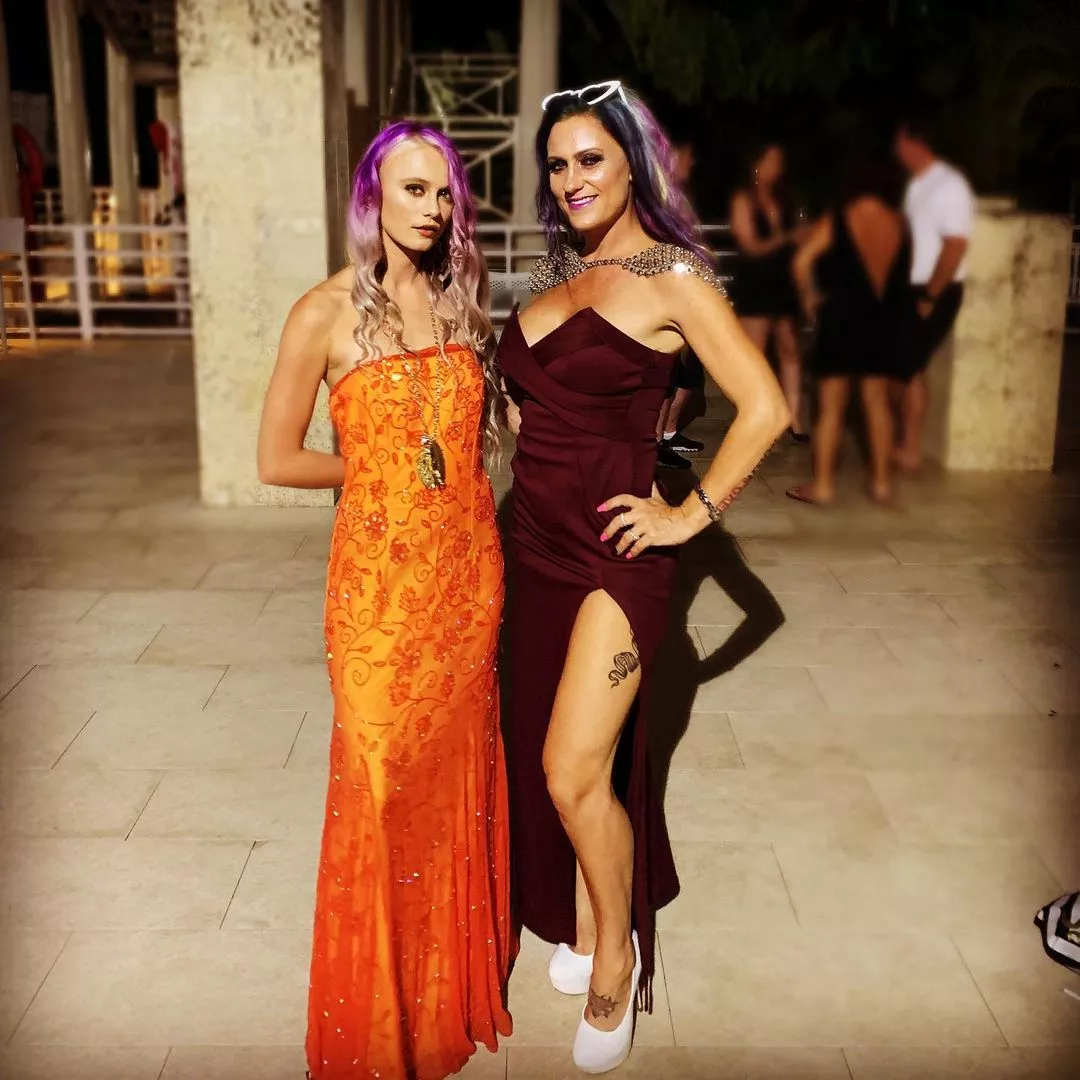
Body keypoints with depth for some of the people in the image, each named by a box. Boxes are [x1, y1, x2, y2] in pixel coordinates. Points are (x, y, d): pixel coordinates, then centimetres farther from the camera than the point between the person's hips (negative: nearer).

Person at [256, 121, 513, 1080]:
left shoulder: (463, 302, 6)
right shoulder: (327, 314, -8)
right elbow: (278, 460, -6)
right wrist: (387, 471, 1)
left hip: (469, 567, 4)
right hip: (381, 572, -4)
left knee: (458, 762, 14)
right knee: (383, 773, 5)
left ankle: (457, 964, 36)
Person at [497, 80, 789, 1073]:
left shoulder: (673, 276, -9)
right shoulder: (557, 275, 13)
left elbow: (767, 408, -13)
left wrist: (690, 514, -12)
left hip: (612, 545, -7)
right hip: (539, 540, 7)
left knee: (575, 771, -11)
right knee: (557, 758, 16)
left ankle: (616, 952, 14)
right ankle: (581, 929, 35)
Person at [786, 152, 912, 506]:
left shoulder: (835, 222, -10)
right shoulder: (899, 223, -1)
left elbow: (802, 262, -17)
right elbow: (905, 271, 7)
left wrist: (809, 298, -2)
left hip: (841, 318, -3)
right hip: (885, 320, 3)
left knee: (831, 405, 3)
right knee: (878, 403, 13)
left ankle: (822, 485, 6)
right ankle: (881, 482, 17)